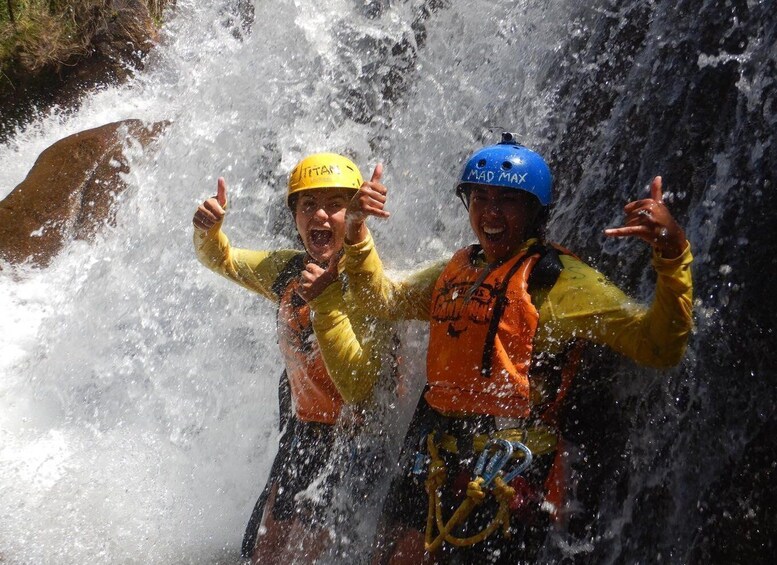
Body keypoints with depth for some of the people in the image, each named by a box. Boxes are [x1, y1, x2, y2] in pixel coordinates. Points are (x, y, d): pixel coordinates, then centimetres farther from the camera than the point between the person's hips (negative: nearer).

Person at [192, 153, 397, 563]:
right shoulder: (289, 270, -2)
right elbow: (221, 260, 15)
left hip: (356, 440, -7)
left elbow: (360, 390, -31)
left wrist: (326, 301, -36)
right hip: (303, 432, 7)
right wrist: (208, 230, -8)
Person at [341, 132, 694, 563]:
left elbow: (659, 346, -17)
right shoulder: (457, 269, 14)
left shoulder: (559, 278, -8)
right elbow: (385, 300, 28)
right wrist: (356, 232, 14)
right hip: (432, 461, 7)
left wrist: (672, 253, -31)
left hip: (507, 475, -6)